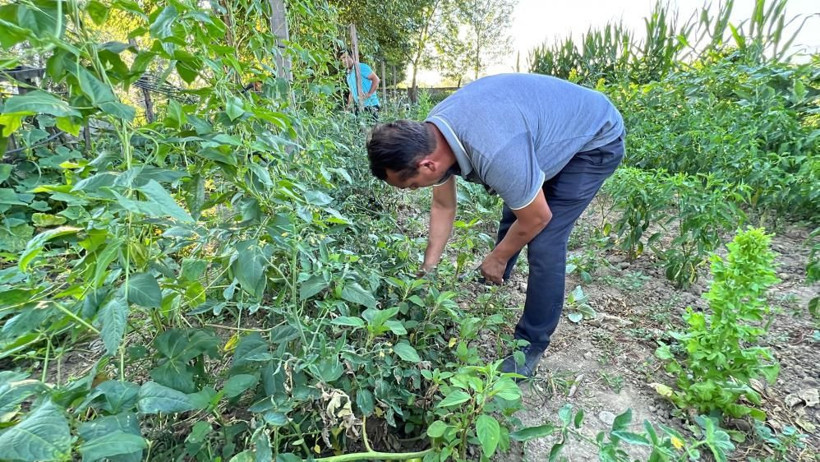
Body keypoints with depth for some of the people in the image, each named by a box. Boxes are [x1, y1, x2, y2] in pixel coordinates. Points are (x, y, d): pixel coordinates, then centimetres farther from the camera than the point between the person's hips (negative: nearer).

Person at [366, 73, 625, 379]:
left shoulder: (495, 153, -43)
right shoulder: (430, 136, -17)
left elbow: (537, 218, -26)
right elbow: (443, 206, -3)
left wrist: (497, 259, -8)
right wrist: (428, 269, -1)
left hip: (596, 140, -7)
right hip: (551, 128, 8)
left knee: (543, 244, -15)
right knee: (512, 214, 19)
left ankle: (532, 343, 5)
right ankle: (493, 281, 46)